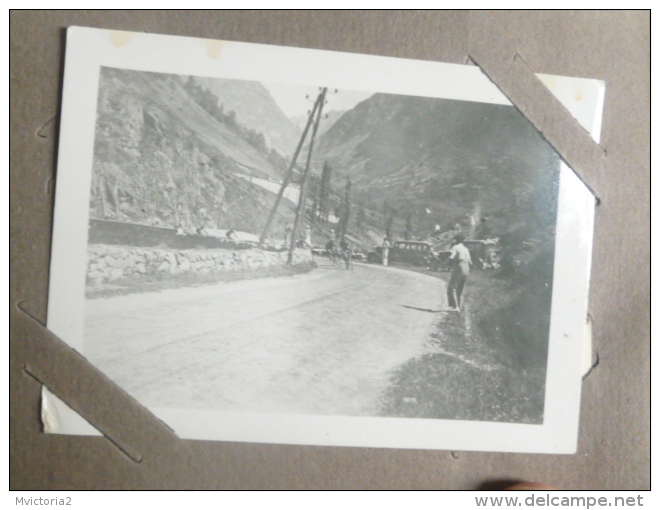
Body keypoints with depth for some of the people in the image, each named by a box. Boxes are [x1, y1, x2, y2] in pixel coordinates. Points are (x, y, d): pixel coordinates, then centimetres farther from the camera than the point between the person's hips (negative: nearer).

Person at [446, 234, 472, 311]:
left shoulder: (455, 247, -3)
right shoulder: (466, 249, 18)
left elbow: (451, 258, -16)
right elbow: (470, 262, 16)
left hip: (458, 269, -7)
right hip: (466, 271, 7)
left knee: (451, 288, -7)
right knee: (460, 290, 13)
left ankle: (454, 306, -19)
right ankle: (458, 307, 11)